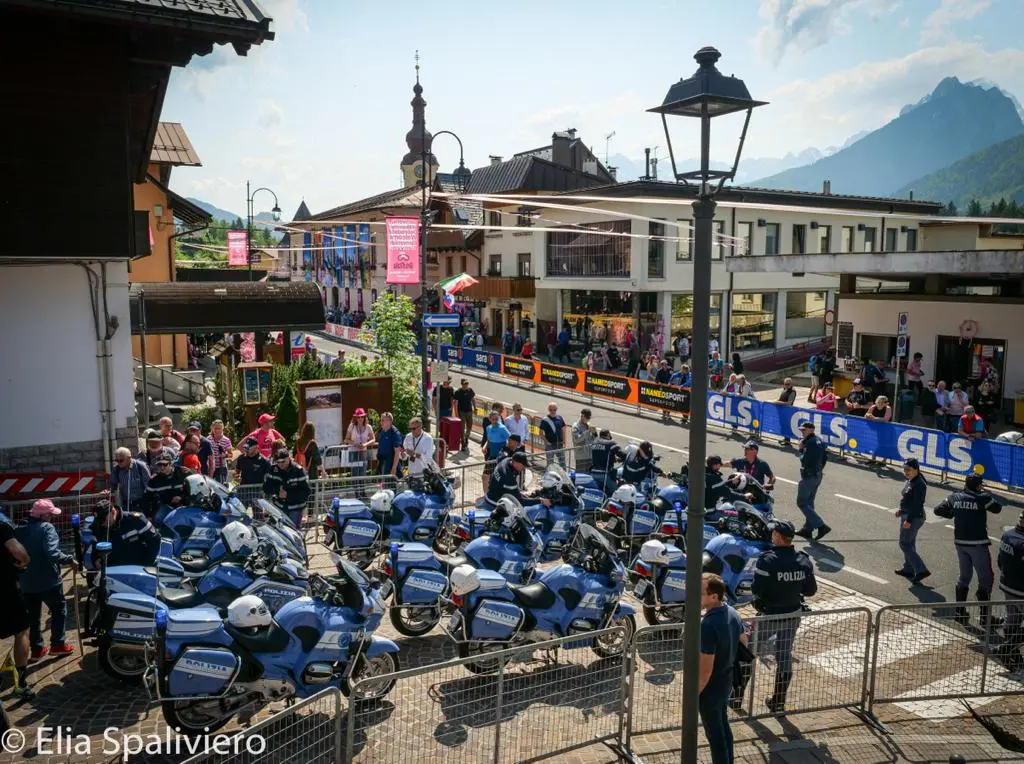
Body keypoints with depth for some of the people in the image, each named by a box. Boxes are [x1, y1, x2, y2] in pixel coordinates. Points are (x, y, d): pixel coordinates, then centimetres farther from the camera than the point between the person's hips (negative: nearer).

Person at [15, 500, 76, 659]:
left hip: (26, 581, 6)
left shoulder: (20, 531, 8)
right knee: (59, 610, 11)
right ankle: (57, 644, 12)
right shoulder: (47, 528, -15)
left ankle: (37, 649, 19)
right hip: (48, 580, -6)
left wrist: (22, 571, 21)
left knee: (33, 615, 14)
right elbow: (52, 553, -28)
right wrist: (69, 559, -17)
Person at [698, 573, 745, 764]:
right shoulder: (732, 612, -6)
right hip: (727, 680, 9)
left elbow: (706, 669, -28)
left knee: (714, 733, 9)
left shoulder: (708, 625, -33)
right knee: (724, 726, 25)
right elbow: (743, 641, 12)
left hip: (711, 686, -9)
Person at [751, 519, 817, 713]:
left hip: (769, 615, -4)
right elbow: (811, 590, 3)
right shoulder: (803, 561, -6)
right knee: (785, 656, 15)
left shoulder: (767, 560, -22)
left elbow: (757, 590, -22)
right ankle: (778, 703, 24)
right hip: (793, 615, 4)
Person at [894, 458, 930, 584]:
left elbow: (917, 504, -24)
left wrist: (909, 520, -25)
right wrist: (901, 510, 16)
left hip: (913, 518, -10)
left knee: (904, 544, -5)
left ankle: (921, 570, -6)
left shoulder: (919, 484, -21)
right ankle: (908, 569, 30)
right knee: (909, 543, 19)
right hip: (907, 515, 10)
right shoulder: (909, 481, 8)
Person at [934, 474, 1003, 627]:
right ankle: (984, 616, 4)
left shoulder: (955, 497, 0)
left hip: (960, 543, 5)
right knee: (985, 579, 6)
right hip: (978, 544, -5)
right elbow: (998, 508, 6)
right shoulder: (983, 498, -11)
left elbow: (939, 510, 4)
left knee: (964, 576, 19)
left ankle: (959, 611, 22)